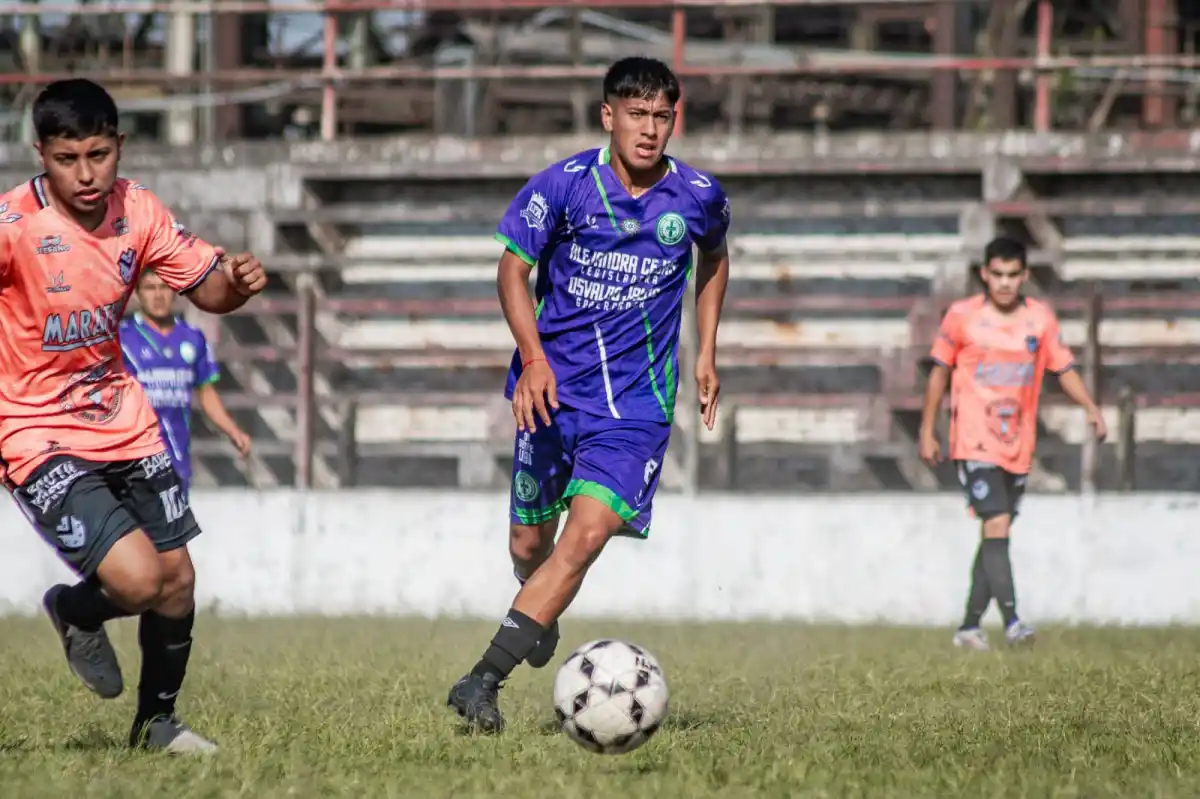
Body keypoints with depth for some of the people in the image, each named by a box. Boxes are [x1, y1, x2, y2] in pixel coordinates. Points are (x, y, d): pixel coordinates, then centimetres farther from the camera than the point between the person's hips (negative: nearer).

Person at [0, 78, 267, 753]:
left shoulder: (137, 210, -4)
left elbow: (207, 288, 6)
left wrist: (238, 281, -17)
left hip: (123, 420, 6)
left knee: (177, 581, 9)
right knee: (137, 580, -19)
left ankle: (157, 719, 34)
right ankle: (76, 612, 17)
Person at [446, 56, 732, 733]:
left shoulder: (700, 197, -3)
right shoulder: (564, 185, -9)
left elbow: (713, 258, 19)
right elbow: (514, 269, -1)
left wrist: (707, 352, 15)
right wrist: (533, 358, -16)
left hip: (637, 400, 0)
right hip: (555, 387, 1)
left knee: (586, 535, -18)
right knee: (530, 540, 9)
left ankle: (485, 679, -20)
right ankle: (541, 608, 47)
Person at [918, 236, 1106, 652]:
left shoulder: (1041, 318, 4)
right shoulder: (962, 316, -3)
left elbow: (1064, 368, 8)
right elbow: (940, 371, 5)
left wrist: (1090, 408, -8)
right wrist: (927, 431, 4)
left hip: (1018, 446, 4)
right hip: (975, 442, -4)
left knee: (995, 535, 9)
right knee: (997, 525, -18)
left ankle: (970, 626, 17)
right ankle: (1012, 621, -24)